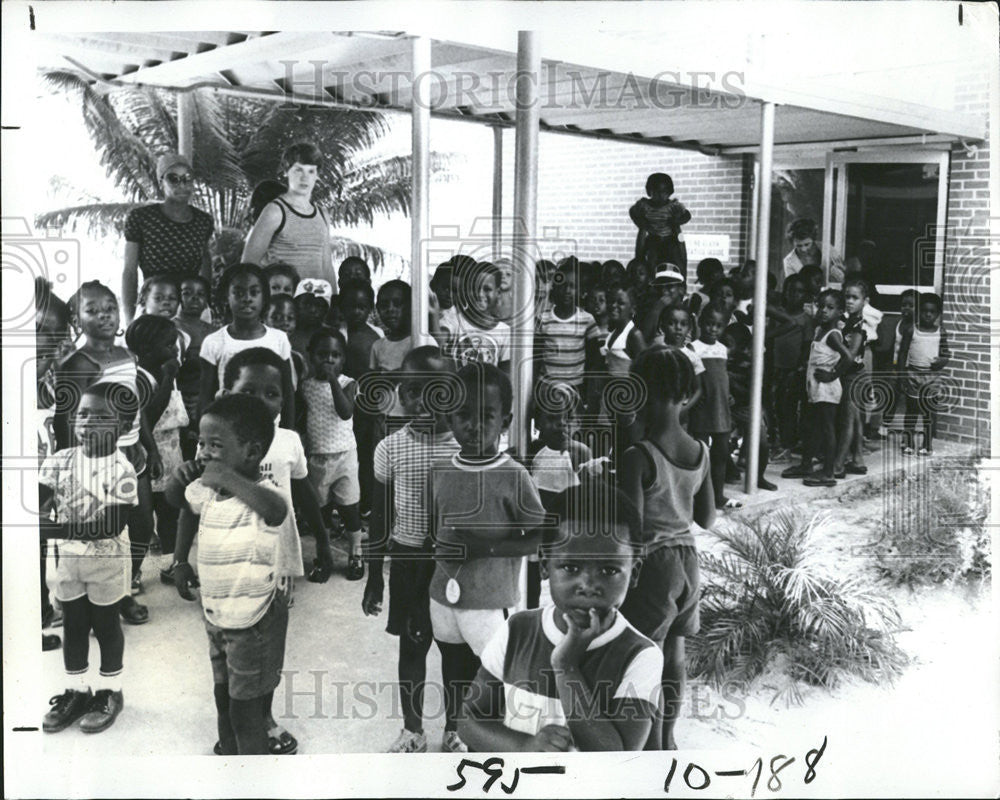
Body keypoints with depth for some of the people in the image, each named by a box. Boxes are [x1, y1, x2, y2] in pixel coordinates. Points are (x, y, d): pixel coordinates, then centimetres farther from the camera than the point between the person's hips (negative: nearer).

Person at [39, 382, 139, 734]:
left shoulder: (121, 471, -20)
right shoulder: (59, 461, -5)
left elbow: (111, 525, -25)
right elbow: (40, 499, -6)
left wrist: (58, 528, -32)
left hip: (107, 562, -4)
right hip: (67, 558, 5)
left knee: (105, 626, 11)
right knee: (72, 626, 15)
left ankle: (110, 693, 27)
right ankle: (77, 691, 31)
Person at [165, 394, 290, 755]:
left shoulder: (261, 494, -27)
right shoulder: (206, 490, -4)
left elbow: (275, 509, -52)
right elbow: (180, 503, 19)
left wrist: (226, 476, -43)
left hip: (254, 622, -7)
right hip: (216, 616, 7)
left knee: (245, 710, 6)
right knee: (223, 698, 24)